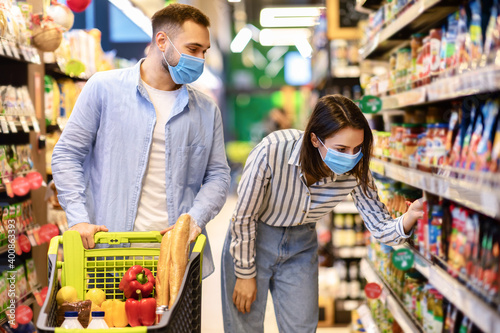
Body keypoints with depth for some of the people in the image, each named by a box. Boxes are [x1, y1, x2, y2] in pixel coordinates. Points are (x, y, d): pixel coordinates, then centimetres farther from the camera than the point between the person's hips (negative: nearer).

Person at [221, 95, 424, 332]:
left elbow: (380, 227, -15)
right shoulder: (272, 151, -32)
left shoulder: (356, 171, -20)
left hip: (301, 245, 3)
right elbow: (244, 217, -19)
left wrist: (408, 219, -39)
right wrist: (245, 274, -10)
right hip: (252, 241, -3)